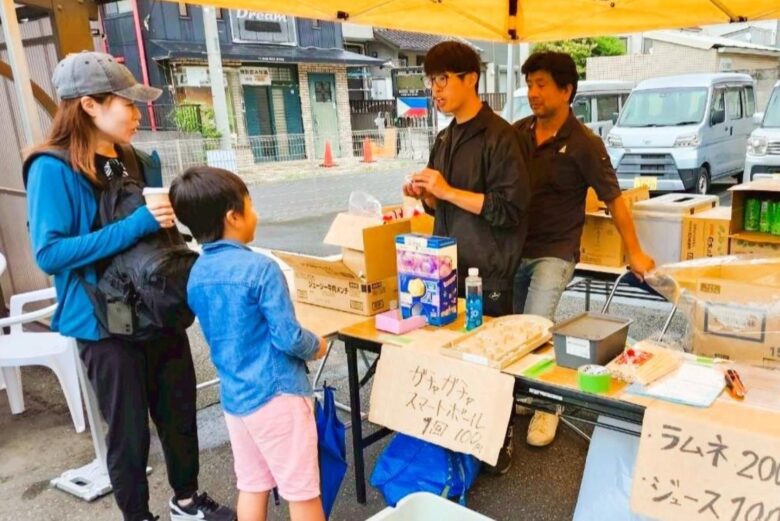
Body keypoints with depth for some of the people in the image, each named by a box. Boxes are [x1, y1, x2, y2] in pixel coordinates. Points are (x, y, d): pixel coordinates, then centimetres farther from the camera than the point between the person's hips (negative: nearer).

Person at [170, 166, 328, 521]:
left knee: (251, 485, 19)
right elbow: (288, 338, -20)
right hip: (276, 393, -7)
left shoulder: (196, 274, 2)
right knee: (302, 490, 8)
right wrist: (316, 347, -1)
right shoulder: (261, 268, -20)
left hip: (234, 396, 7)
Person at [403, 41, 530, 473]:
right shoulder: (445, 139, 13)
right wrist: (423, 195, -2)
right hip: (448, 266, 7)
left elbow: (511, 208, -17)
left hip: (488, 271, -7)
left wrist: (448, 191, -19)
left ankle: (501, 438, 24)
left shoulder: (498, 136, -11)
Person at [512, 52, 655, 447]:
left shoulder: (584, 144, -13)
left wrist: (634, 252, -2)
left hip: (554, 253, -5)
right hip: (515, 248, 5)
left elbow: (613, 199, -6)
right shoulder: (518, 132, 1)